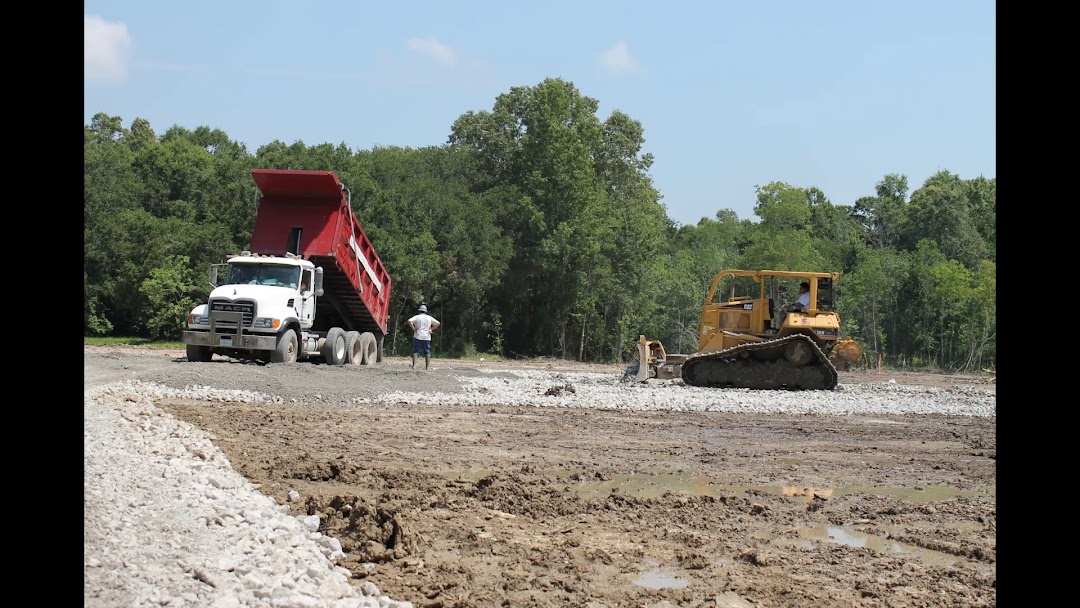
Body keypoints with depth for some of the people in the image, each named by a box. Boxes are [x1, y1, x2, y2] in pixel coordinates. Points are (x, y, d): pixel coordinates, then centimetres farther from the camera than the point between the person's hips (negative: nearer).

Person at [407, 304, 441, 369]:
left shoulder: (417, 317, 2)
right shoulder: (429, 318, 9)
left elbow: (409, 321, -14)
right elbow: (438, 323, 8)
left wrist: (413, 328, -7)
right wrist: (431, 329, 7)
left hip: (417, 337, -2)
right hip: (426, 337, 2)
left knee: (415, 351, -2)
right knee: (427, 352, 6)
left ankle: (414, 365, -13)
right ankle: (427, 366, 2)